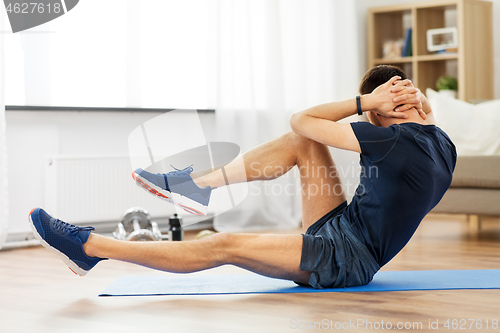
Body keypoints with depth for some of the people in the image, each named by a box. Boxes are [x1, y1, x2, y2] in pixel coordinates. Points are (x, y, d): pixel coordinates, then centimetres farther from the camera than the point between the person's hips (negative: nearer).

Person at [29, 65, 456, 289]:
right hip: (343, 231, 10)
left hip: (344, 259, -9)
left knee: (226, 246, -16)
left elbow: (301, 119, -16)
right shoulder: (443, 143, 1)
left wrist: (367, 101, -11)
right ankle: (195, 184, 14)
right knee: (302, 142, 8)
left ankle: (89, 246, -15)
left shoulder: (393, 141, -23)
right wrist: (422, 107, 6)